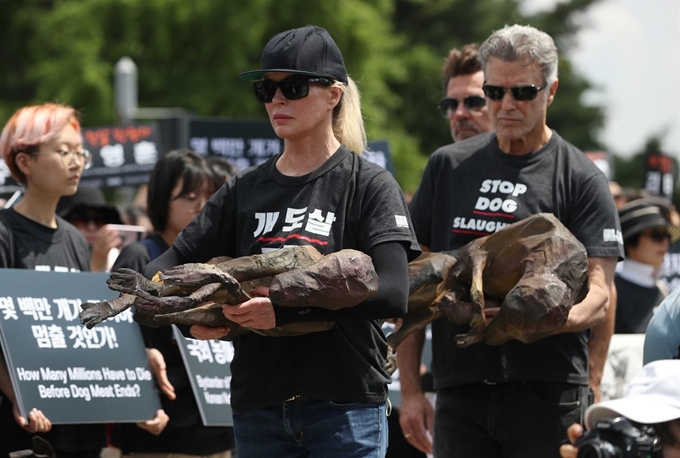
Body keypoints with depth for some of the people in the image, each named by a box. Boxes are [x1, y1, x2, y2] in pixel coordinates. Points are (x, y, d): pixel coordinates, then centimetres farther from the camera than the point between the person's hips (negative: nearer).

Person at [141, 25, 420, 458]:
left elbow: (393, 293, -15)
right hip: (258, 406, 5)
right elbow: (169, 264, 11)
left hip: (345, 407, -5)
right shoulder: (245, 190, 13)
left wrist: (287, 309, -24)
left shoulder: (369, 185, -1)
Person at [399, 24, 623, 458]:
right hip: (460, 392, 3)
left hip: (549, 393, -3)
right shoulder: (448, 167, 13)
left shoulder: (581, 179, 2)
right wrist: (410, 389, 6)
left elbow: (599, 297, -6)